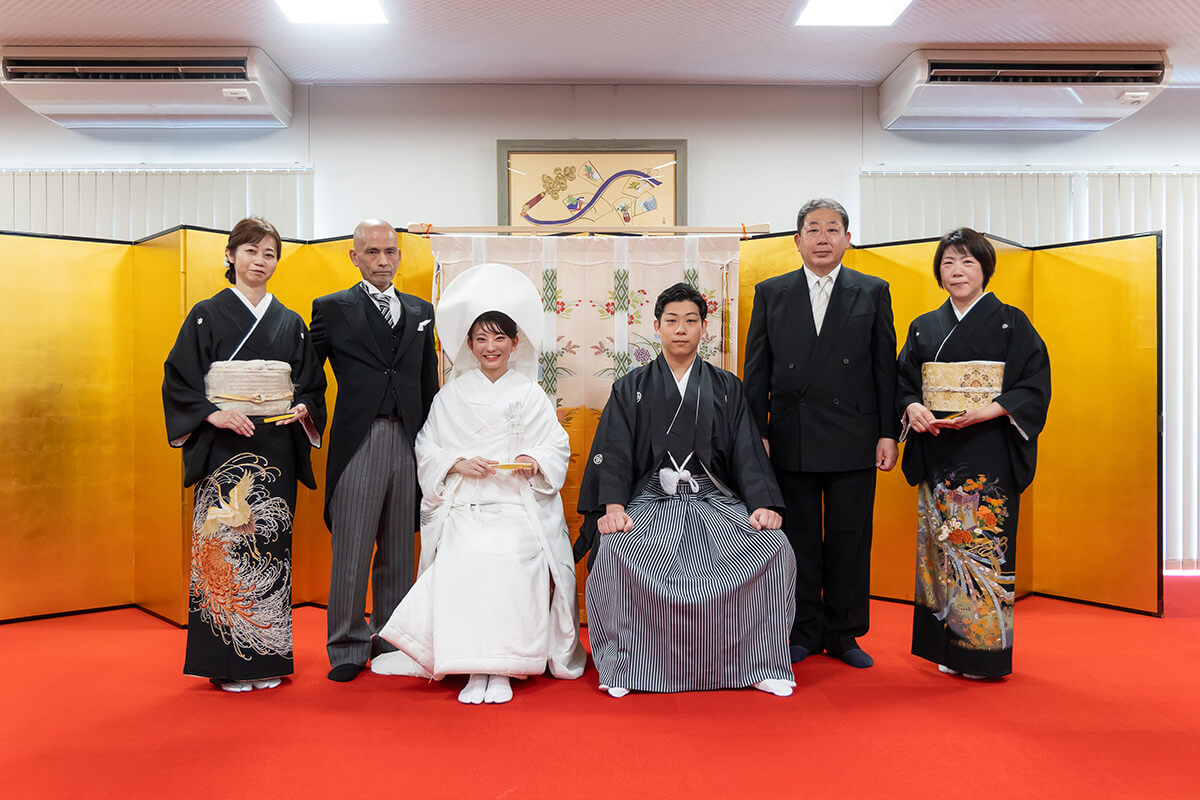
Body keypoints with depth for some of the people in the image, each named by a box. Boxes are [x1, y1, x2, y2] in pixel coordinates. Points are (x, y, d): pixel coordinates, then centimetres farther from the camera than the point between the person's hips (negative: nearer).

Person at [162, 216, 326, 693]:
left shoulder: (290, 323, 13)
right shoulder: (206, 316, 4)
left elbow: (312, 385, 14)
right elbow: (179, 383, -1)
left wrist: (303, 408, -6)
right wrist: (213, 413, -15)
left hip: (277, 451, 3)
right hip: (224, 448, -3)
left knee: (272, 543, 4)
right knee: (225, 541, -4)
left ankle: (268, 657, 14)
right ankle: (227, 662, 7)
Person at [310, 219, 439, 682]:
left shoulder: (420, 311, 14)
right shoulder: (333, 309, 4)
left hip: (408, 441, 4)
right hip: (358, 442, -3)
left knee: (399, 550, 11)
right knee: (351, 550, 1)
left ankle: (392, 640, 25)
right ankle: (347, 648, 16)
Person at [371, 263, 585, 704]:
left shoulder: (530, 395, 11)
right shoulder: (452, 395, 14)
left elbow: (557, 447, 8)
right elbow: (427, 449, 11)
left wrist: (534, 461, -14)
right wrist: (459, 464, -8)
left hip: (519, 505, -1)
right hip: (463, 506, 1)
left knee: (507, 559, -29)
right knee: (462, 560, -28)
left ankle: (501, 667, -20)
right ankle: (474, 669, -19)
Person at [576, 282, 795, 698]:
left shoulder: (726, 388, 16)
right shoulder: (632, 388, 12)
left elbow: (747, 450, 8)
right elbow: (614, 452, 2)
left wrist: (762, 504, -8)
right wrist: (613, 507, -15)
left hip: (715, 500, 1)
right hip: (652, 500, -1)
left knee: (774, 548, -24)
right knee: (614, 551, -31)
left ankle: (761, 665, -8)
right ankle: (620, 665, -11)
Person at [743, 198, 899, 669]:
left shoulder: (873, 292, 7)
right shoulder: (770, 293, 7)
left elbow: (885, 366, 4)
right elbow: (757, 370, 5)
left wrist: (888, 433, -2)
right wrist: (755, 434, -1)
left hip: (853, 440, 0)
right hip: (791, 440, 0)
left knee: (849, 541, 7)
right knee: (798, 539, 8)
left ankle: (843, 635, 23)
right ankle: (804, 634, 22)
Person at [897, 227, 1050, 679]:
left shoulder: (1011, 323, 3)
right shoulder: (924, 328, 13)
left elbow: (1034, 387, -3)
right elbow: (903, 383, 13)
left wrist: (979, 413, -17)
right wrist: (913, 408, -9)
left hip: (989, 454, -3)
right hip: (936, 454, 3)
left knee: (984, 545, -6)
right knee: (939, 543, 4)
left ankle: (985, 649, 7)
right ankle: (947, 648, 15)